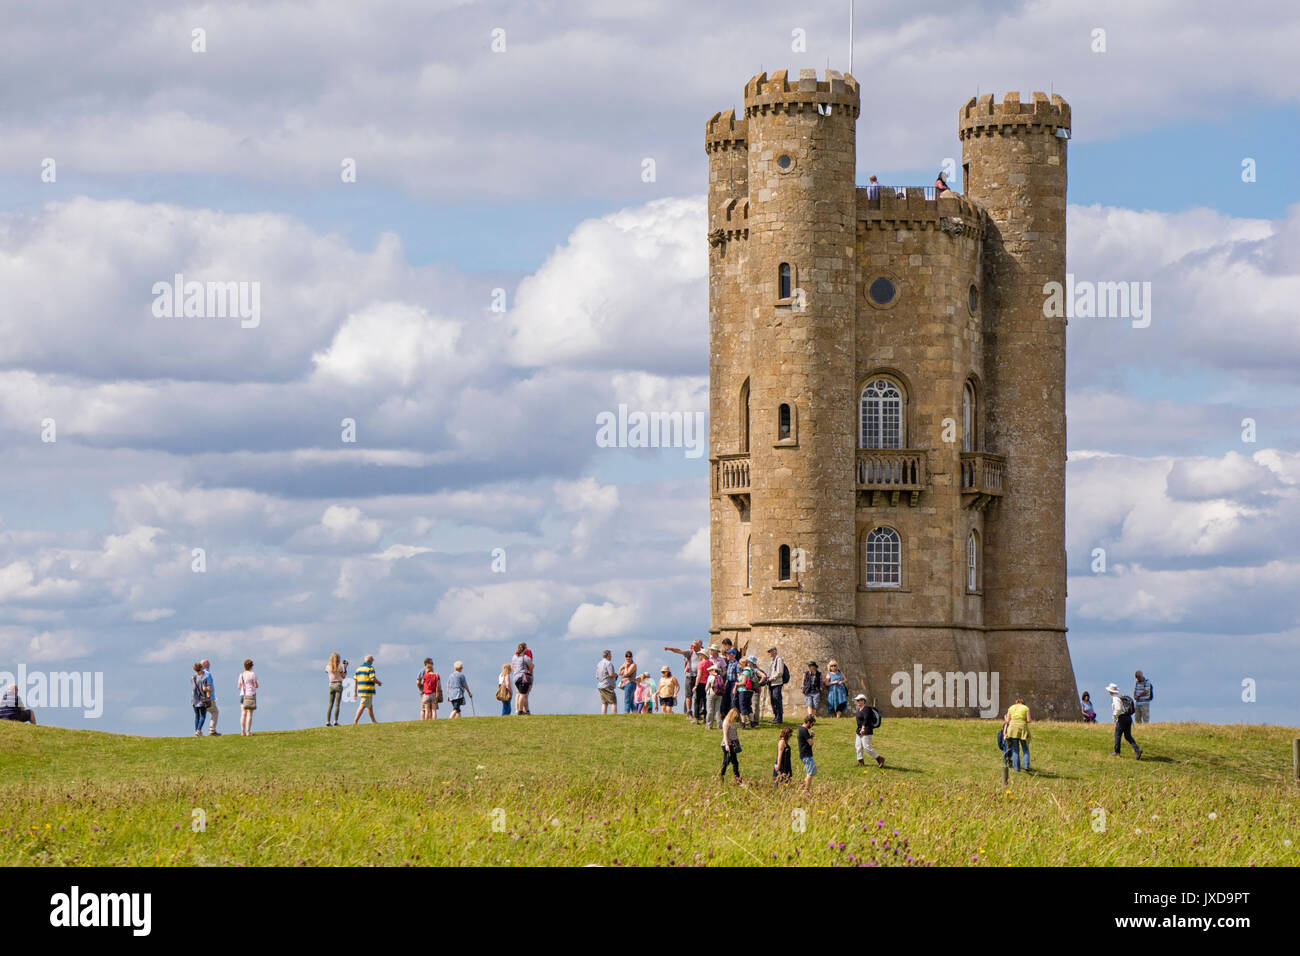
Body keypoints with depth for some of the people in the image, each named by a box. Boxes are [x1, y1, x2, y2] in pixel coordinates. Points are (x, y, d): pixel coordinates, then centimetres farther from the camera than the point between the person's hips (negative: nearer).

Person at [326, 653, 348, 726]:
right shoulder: (339, 667, -8)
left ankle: (327, 722, 1)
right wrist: (345, 667, 5)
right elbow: (344, 677, -2)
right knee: (337, 704, -6)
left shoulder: (328, 667, 2)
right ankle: (335, 722, -12)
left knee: (330, 705, 7)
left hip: (331, 685, 4)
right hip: (338, 685, -4)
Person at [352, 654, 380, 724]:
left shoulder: (359, 668, 13)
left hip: (360, 690, 8)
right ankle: (355, 722, -15)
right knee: (362, 706, -9)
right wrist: (379, 682, 2)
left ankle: (373, 721, 26)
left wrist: (355, 692, 13)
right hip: (367, 691, -8)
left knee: (370, 706, 20)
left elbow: (355, 680, 11)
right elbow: (373, 679, -19)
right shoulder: (370, 668, -10)